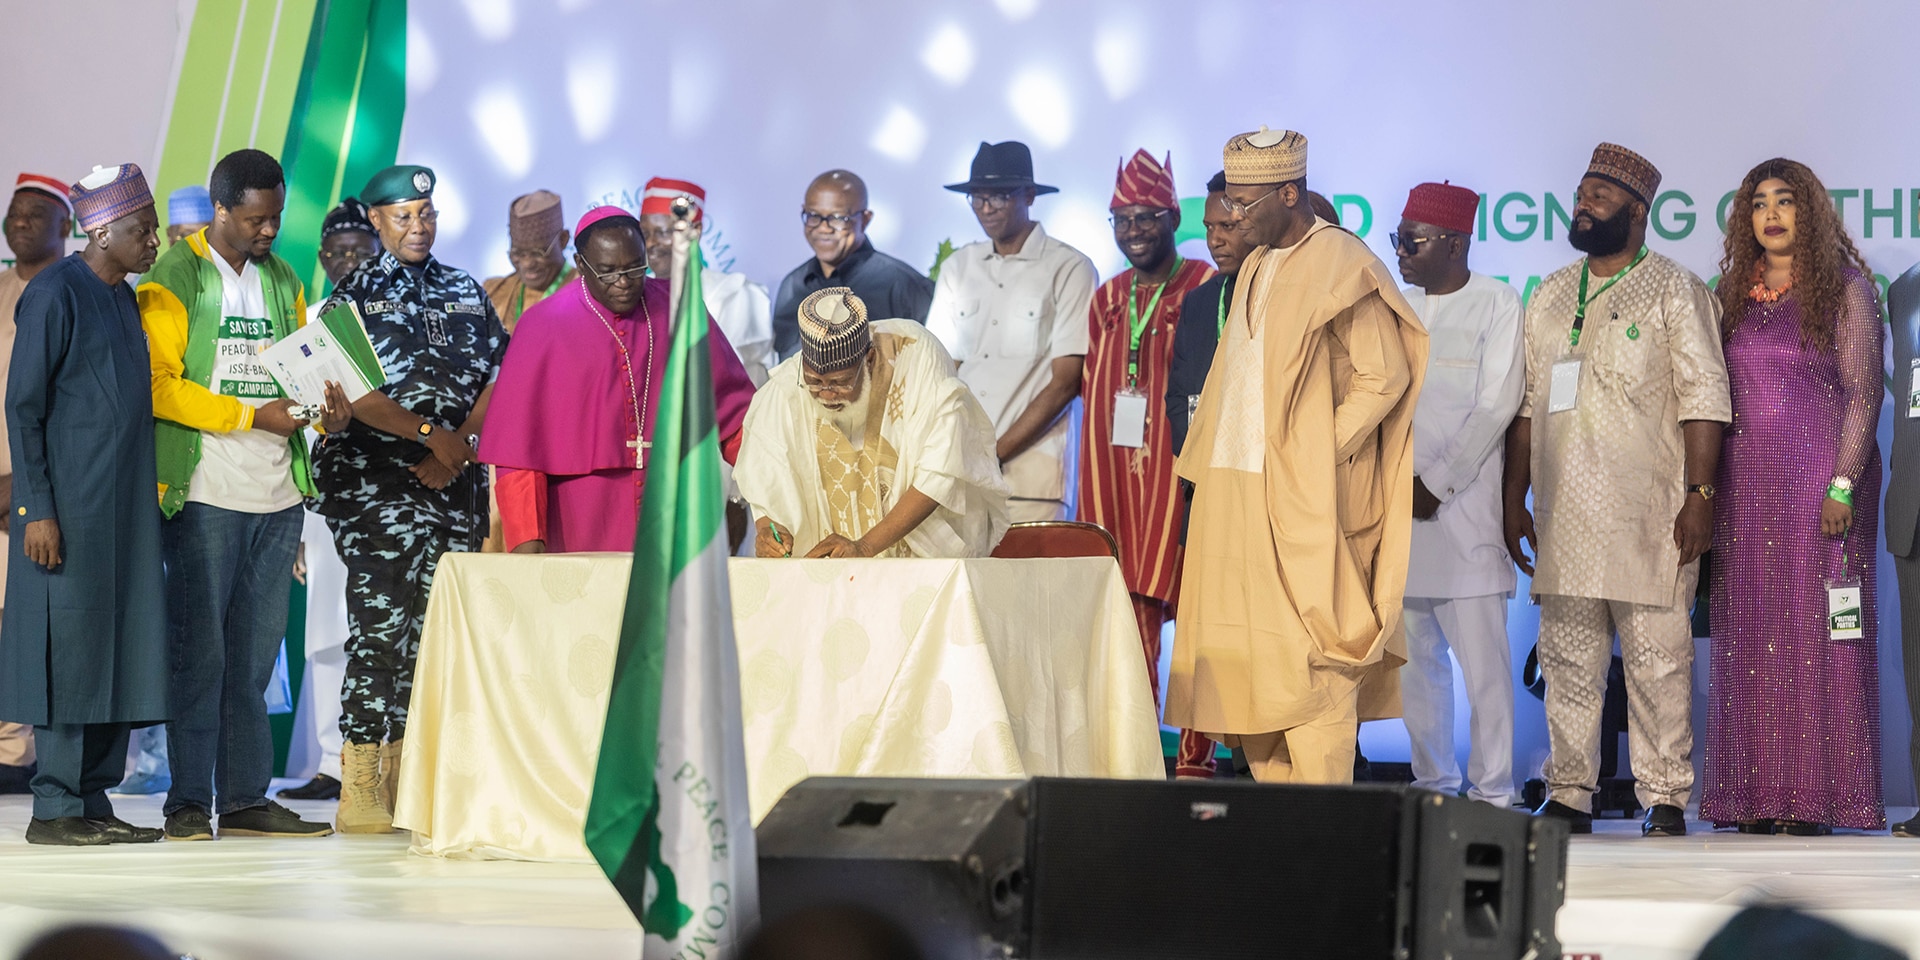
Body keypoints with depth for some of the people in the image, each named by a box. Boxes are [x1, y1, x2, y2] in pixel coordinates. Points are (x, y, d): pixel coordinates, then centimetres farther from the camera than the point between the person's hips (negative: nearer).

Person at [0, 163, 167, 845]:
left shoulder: (123, 300, 16)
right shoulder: (55, 295, -9)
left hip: (125, 506, 8)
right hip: (70, 505, -8)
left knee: (118, 647, 7)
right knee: (69, 645, -6)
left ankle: (93, 798, 13)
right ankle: (56, 808, -1)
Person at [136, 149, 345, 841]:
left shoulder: (283, 282, 17)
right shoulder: (173, 278, -2)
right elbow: (159, 386, -11)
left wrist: (329, 413, -4)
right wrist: (254, 416, -16)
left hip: (277, 495, 6)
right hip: (204, 494, -6)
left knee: (255, 653, 8)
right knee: (199, 650, -4)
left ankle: (245, 798, 12)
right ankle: (189, 802, 2)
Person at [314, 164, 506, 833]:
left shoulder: (466, 294, 16)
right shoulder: (354, 294, 3)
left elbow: (497, 377, 8)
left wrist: (460, 445, -7)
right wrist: (428, 433, -14)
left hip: (454, 480, 5)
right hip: (374, 477, -4)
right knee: (381, 621, -11)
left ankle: (405, 779, 8)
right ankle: (361, 787, -7)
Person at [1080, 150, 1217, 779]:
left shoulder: (1208, 291, -3)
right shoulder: (1107, 300, 16)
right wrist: (1096, 484, 13)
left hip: (1181, 478, -5)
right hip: (1115, 482, 5)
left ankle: (1194, 759, 2)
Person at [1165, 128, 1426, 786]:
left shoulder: (1341, 265, -9)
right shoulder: (1256, 269, 17)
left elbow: (1385, 375, -11)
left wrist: (1315, 457, -14)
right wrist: (1207, 470, 14)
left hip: (1309, 498, -8)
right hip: (1239, 491, 8)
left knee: (1308, 658, -8)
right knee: (1249, 653, 7)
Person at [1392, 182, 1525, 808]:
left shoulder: (1497, 305, 1)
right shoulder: (1398, 309, 17)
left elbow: (1496, 405, -5)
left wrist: (1437, 482, -8)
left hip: (1464, 504, -5)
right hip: (1398, 503, 5)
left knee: (1481, 655, -8)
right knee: (1414, 655, 6)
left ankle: (1491, 791, -5)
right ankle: (1433, 783, 13)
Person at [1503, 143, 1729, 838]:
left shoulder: (1676, 294, 1)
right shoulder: (1549, 298, 16)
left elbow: (1703, 401, -5)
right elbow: (1527, 405, 17)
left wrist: (1700, 496, -13)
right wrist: (1514, 498, 12)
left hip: (1648, 518, -5)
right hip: (1563, 514, 5)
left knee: (1659, 661, -3)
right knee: (1567, 661, 5)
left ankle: (1665, 799, 3)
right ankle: (1569, 795, 11)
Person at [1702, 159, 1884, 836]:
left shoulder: (1844, 288, 0)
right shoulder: (1735, 296, 14)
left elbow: (1862, 394, -5)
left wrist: (1842, 486, -14)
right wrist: (1706, 489, 5)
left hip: (1820, 482, -5)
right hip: (1746, 488, 5)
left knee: (1816, 634, -5)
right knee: (1751, 640, 2)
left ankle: (1817, 796, -3)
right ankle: (1759, 795, 5)